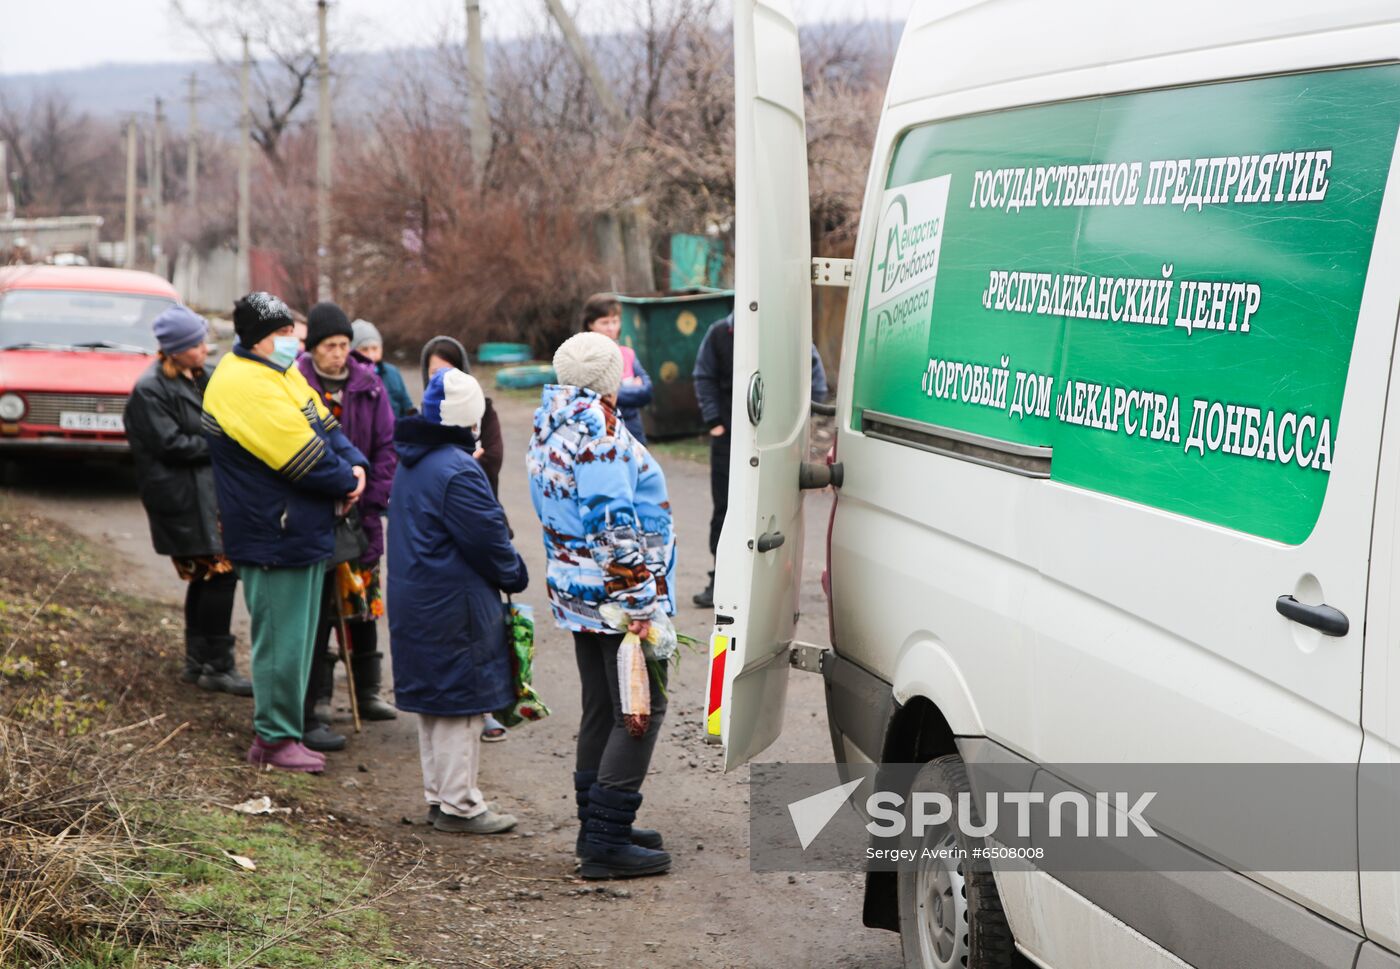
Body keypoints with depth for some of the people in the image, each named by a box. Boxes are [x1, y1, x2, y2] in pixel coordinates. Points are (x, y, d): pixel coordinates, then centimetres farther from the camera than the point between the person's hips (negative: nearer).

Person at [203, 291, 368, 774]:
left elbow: (326, 427, 14)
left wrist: (355, 464, -5)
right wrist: (346, 483, -7)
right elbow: (303, 458, -22)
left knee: (296, 637, 17)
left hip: (301, 532, 10)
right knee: (281, 639, -3)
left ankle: (280, 730, 26)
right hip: (273, 539, -10)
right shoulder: (246, 386, -20)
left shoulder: (282, 372, 13)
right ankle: (275, 739, 7)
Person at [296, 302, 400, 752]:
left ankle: (366, 694, 34)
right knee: (315, 613, -4)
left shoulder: (368, 385, 2)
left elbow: (386, 447, 5)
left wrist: (373, 503, -3)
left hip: (360, 514, 5)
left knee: (364, 605, 17)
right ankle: (312, 714, 0)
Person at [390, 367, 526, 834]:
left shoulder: (411, 463, 10)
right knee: (461, 702, -1)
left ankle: (439, 795, 25)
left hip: (414, 600, 10)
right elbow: (488, 538, -17)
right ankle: (458, 804, 4)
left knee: (432, 701, 17)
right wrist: (515, 576, 1)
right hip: (453, 607, -10)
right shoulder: (457, 471, -20)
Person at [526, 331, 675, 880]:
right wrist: (638, 602, -22)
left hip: (574, 588, 10)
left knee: (600, 710, 17)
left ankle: (596, 827, 24)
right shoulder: (597, 427, -18)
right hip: (613, 592, -10)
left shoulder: (548, 426, 13)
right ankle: (607, 843, -6)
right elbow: (613, 522, -24)